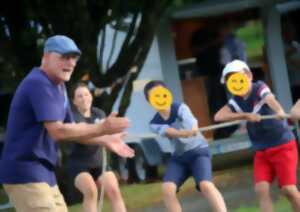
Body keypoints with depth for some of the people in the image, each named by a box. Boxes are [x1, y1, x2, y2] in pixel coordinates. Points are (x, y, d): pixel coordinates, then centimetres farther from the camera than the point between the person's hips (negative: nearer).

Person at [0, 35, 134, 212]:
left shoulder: (58, 87, 15)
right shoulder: (38, 84, -18)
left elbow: (70, 130, 20)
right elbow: (58, 131, -26)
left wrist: (105, 140, 7)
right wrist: (102, 128, -24)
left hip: (44, 173, 11)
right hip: (24, 173, -11)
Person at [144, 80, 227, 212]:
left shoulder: (180, 108, -15)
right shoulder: (155, 124, -6)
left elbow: (189, 119, -39)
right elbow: (167, 131, -29)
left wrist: (193, 128, -64)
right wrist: (183, 133, -51)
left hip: (198, 151, -5)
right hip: (178, 157, 5)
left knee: (206, 185, -27)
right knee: (167, 189, -17)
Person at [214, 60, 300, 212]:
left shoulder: (260, 88, -15)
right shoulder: (236, 101, 1)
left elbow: (270, 99, -37)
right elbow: (218, 117, -10)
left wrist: (280, 112, -61)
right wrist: (246, 115, -22)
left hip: (283, 145, -5)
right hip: (261, 151, 5)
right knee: (261, 189, -11)